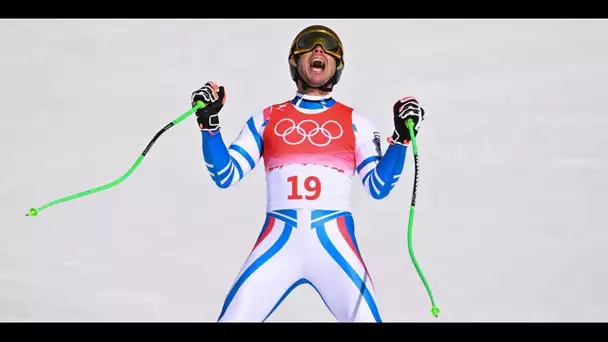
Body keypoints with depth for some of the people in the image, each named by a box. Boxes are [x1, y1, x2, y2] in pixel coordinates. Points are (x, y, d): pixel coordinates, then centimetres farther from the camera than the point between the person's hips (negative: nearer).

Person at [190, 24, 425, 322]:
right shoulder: (266, 119, 15)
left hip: (334, 242, 0)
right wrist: (209, 121, 0)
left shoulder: (355, 124, 13)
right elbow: (226, 176, 9)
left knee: (365, 316, -15)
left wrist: (401, 137, -3)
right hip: (278, 241, 1)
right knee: (234, 317, -8)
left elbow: (378, 188, 6)